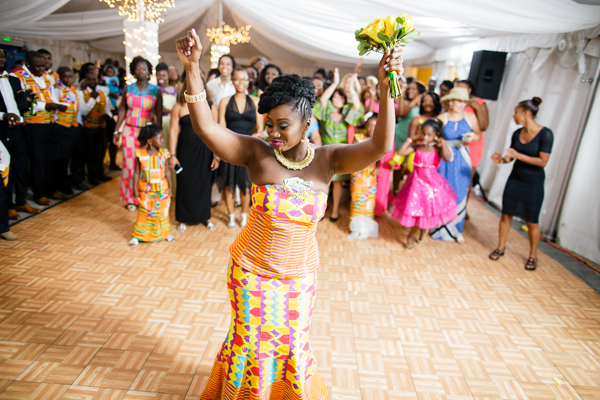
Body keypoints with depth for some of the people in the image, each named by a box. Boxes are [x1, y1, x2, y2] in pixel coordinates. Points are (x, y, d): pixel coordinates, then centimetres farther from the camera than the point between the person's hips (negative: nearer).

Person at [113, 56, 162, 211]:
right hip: (130, 130, 2)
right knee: (129, 162, 1)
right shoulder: (128, 89, 6)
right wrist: (117, 131, 5)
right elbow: (122, 110, 9)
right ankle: (130, 198, 11)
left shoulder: (155, 91, 2)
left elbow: (158, 114, 2)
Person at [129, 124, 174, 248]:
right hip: (146, 189, -2)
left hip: (162, 188, 2)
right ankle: (137, 235, 18)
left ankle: (164, 233, 29)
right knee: (144, 212, 5)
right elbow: (137, 173, -5)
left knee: (162, 211, 13)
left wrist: (169, 187, 3)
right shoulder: (140, 154, -12)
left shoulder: (164, 154, -6)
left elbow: (167, 172, 1)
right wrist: (135, 188, -5)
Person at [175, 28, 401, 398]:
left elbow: (380, 146, -23)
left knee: (294, 346, 22)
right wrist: (193, 68, -34)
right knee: (250, 344, 20)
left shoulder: (327, 159, -12)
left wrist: (385, 89, -34)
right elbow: (206, 127, -25)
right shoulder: (258, 153, -16)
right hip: (252, 272, -1)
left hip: (300, 276, 2)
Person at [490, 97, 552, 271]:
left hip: (533, 184, -4)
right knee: (506, 215, 7)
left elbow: (543, 161, -20)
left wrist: (517, 155, -24)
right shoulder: (517, 133, 0)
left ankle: (533, 256, 22)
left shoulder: (545, 134, -15)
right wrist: (501, 158, -11)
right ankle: (500, 247, 23)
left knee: (531, 221, 5)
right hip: (515, 179, 5)